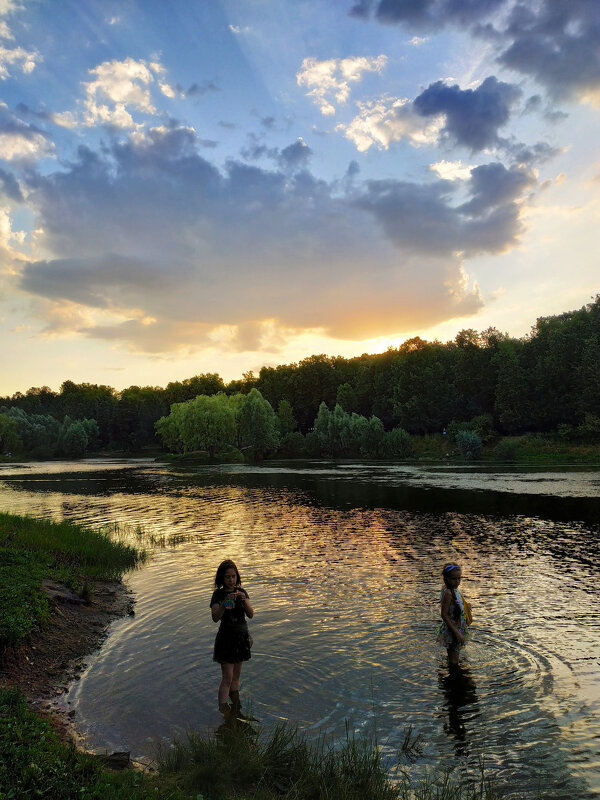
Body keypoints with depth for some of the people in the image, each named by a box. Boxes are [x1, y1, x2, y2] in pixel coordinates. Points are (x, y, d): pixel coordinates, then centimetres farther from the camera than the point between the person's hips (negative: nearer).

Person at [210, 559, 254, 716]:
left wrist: (244, 601, -23)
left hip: (242, 637, 4)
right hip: (226, 637, -4)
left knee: (236, 675, 14)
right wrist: (225, 603, -35)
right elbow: (215, 618, -20)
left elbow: (251, 615, -5)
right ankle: (223, 710, 3)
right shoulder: (218, 594, -9)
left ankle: (235, 708, 27)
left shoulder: (242, 592, 1)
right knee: (227, 677, -6)